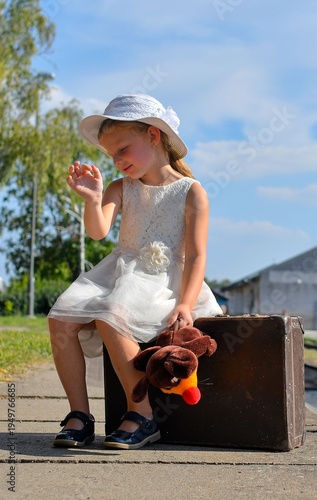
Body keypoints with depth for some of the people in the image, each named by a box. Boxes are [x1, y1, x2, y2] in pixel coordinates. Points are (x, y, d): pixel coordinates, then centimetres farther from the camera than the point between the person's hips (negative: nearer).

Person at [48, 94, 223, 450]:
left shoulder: (191, 192, -1)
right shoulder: (121, 189, 12)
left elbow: (196, 255, -7)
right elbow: (98, 231, -7)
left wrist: (185, 305, -20)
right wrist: (93, 200, -28)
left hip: (163, 282, -5)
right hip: (120, 274, 6)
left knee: (111, 318, -33)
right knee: (61, 320, -16)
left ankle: (141, 414, -20)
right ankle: (79, 414, -6)